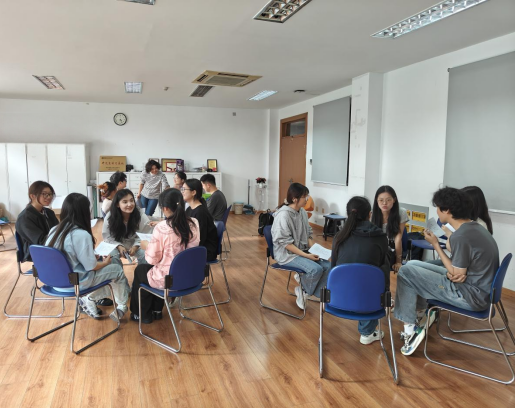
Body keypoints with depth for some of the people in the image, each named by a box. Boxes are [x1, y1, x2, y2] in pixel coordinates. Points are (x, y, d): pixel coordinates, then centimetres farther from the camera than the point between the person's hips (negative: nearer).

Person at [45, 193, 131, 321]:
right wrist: (105, 262, 3)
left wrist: (94, 257, 13)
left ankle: (87, 299, 20)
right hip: (76, 282, -7)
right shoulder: (82, 234, -23)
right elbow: (91, 267, -17)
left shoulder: (54, 230, 0)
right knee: (118, 270, 11)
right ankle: (122, 306, 27)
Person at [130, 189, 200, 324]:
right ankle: (157, 310, 43)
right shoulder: (194, 223, -7)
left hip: (167, 279, -5)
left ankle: (143, 314, 41)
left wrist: (146, 246, 7)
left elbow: (153, 259, -14)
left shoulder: (161, 228, -23)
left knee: (140, 270, 27)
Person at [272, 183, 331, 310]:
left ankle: (304, 292, 3)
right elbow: (285, 243, -21)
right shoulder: (283, 215, -20)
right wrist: (306, 255, -23)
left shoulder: (303, 212, 3)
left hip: (303, 251, 8)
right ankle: (304, 291, 4)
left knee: (328, 266, -10)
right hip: (286, 253, -8)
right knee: (316, 269, -26)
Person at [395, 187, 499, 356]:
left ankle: (411, 328, -2)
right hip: (477, 287, 10)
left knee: (405, 272, -9)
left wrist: (436, 245, -11)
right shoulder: (474, 227, 6)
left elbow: (457, 275, -16)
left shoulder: (460, 237, -25)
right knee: (412, 265, 13)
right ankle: (423, 311, 19)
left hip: (471, 295, -10)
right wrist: (454, 273, -10)